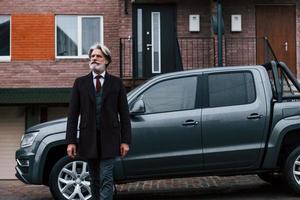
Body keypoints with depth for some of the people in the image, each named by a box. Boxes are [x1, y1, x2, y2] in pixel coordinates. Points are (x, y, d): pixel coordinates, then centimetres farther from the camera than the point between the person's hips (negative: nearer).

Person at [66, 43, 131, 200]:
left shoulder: (116, 83, 5)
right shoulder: (80, 83, 6)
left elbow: (124, 113, 3)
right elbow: (73, 114, 2)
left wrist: (125, 140, -4)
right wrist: (71, 141, -5)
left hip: (109, 139, -2)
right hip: (88, 139, 2)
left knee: (106, 179, -5)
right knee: (95, 180, 12)